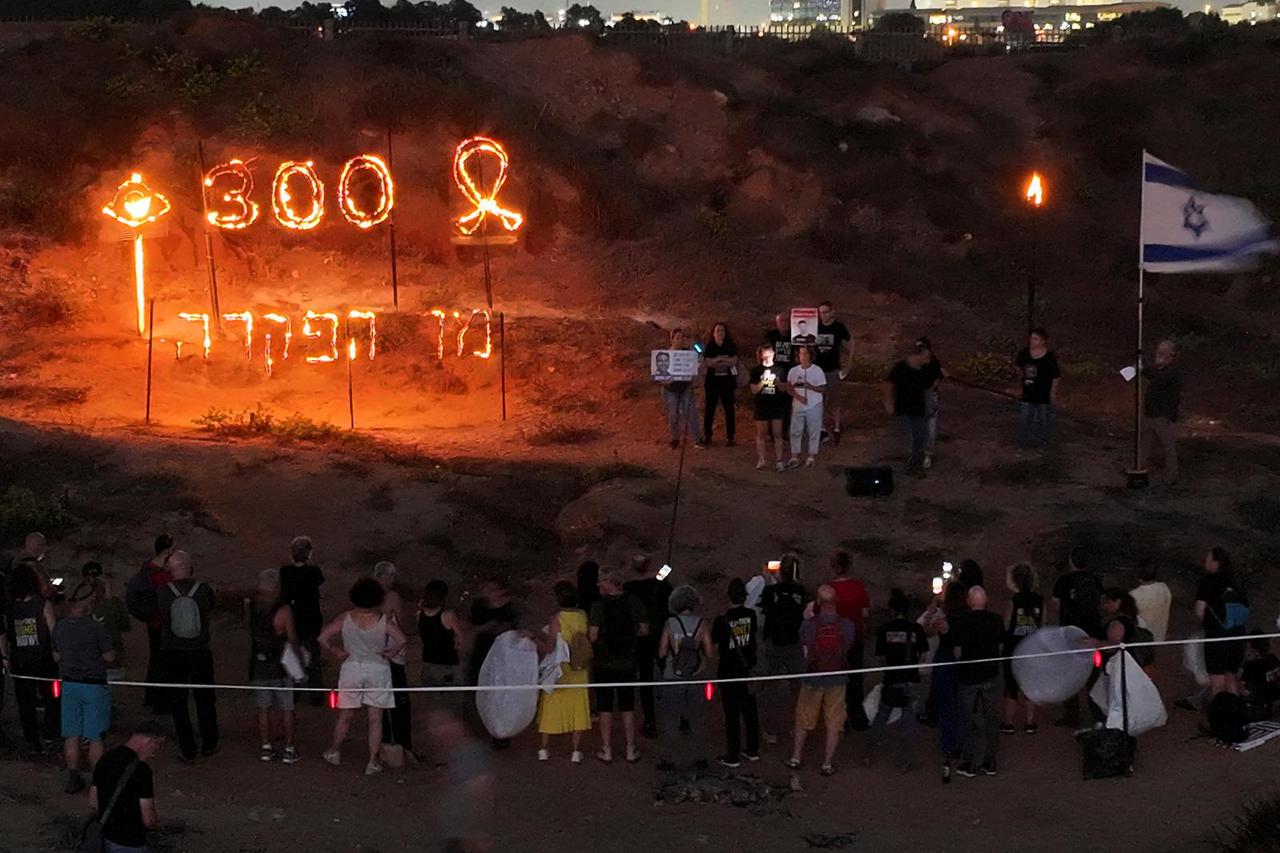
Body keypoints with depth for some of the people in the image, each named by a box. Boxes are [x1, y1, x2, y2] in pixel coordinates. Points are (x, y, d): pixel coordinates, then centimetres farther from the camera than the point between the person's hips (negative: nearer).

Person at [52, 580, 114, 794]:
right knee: (95, 738, 4)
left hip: (69, 685, 4)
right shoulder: (95, 629, -17)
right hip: (94, 685, -4)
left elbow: (56, 656, 10)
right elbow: (109, 657, -9)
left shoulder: (59, 627, -1)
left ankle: (73, 778, 13)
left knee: (71, 737, 11)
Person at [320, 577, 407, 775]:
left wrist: (335, 651, 8)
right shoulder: (383, 621, -9)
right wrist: (389, 653, -4)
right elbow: (401, 640, -20)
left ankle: (335, 752, 31)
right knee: (375, 719, 4)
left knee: (345, 716, 17)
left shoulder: (346, 619, -5)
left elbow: (322, 638, -6)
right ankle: (373, 762, 6)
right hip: (378, 670, -1)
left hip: (351, 668, 1)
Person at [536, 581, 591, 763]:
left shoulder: (557, 619, -16)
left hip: (559, 670, -3)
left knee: (551, 708, 10)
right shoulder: (583, 617, -4)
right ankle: (576, 751, 7)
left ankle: (545, 749, 16)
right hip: (579, 671, 3)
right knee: (578, 708, 9)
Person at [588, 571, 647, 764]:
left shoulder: (599, 606, -15)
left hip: (604, 663, -3)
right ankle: (631, 750, 15)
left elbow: (593, 637, -16)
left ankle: (606, 750, 10)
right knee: (627, 708, 13)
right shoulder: (634, 602, -5)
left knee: (605, 708, 7)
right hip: (628, 662, 3)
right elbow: (644, 631, 2)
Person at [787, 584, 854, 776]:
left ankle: (795, 758, 27)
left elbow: (805, 650, 0)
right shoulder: (847, 625, -14)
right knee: (834, 724, 12)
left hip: (812, 679, 0)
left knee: (804, 721, 18)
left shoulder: (808, 624, -16)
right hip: (836, 681, 0)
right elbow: (848, 648, 0)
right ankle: (828, 764, 15)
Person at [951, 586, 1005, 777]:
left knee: (970, 722, 6)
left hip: (969, 677, -2)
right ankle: (990, 763, 16)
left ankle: (971, 765, 8)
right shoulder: (996, 620, -4)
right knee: (992, 720, 11)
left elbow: (958, 652, -8)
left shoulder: (962, 622, -12)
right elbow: (1001, 645, 8)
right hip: (992, 675, 2)